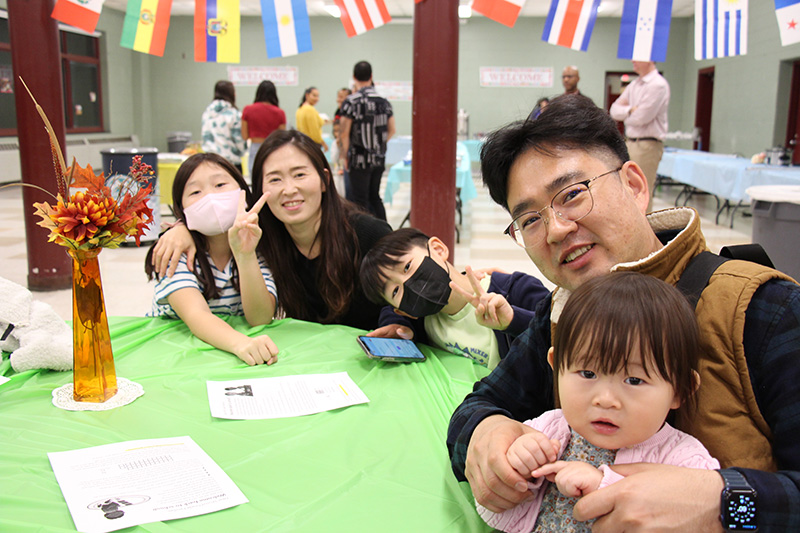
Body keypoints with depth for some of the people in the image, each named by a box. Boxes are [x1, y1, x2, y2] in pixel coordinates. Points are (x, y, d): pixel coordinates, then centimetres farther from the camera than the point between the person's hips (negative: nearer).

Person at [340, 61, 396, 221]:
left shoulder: (351, 101, -11)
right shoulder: (384, 101, 5)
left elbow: (345, 134, -10)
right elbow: (391, 131, 10)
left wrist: (346, 157, -1)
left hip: (359, 159, -5)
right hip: (379, 159, 6)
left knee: (361, 201, 1)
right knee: (375, 197, 18)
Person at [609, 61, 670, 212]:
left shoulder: (658, 85, -11)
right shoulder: (633, 85, 14)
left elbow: (642, 117, -17)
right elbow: (614, 110, 7)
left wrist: (625, 114, 1)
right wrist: (631, 110, -12)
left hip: (647, 146, -8)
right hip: (630, 143, 8)